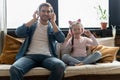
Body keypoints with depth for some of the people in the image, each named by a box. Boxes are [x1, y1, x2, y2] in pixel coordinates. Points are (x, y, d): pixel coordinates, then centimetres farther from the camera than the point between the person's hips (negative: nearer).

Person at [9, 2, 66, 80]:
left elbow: (61, 39, -1)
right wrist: (34, 20, 2)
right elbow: (18, 33, -2)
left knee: (61, 66, -34)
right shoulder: (32, 25, 17)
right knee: (14, 69, -33)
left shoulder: (53, 27, 18)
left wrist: (53, 22, 1)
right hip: (30, 56, 0)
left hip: (47, 57, 1)